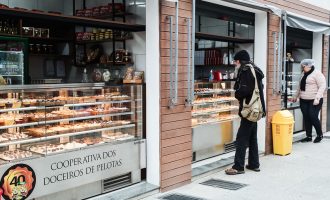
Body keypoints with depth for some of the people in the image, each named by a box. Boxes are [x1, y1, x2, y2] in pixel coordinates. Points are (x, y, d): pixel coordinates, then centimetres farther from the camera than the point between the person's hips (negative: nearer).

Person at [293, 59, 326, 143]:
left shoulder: (317, 73, -9)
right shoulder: (304, 74, 15)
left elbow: (322, 86, -15)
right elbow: (300, 86, 25)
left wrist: (317, 98, -21)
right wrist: (296, 96, 24)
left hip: (314, 101, -7)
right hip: (303, 101, 7)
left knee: (313, 117, -7)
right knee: (306, 118, 6)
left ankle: (320, 135, 13)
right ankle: (308, 136, 15)